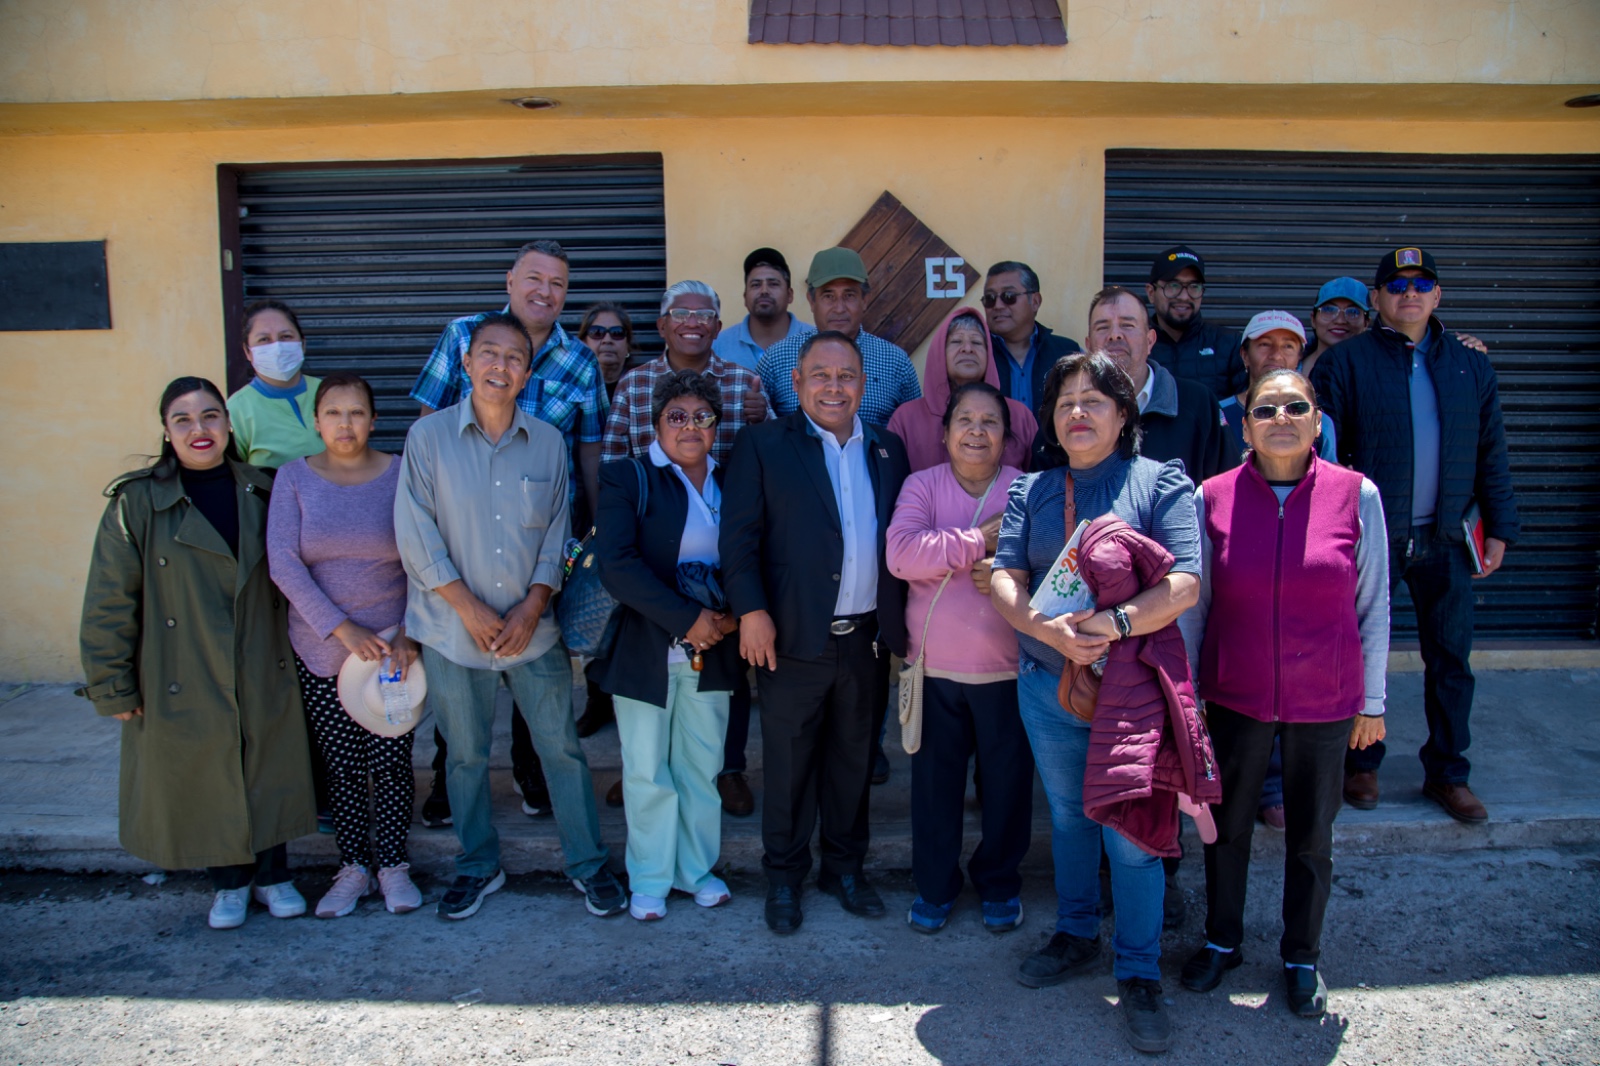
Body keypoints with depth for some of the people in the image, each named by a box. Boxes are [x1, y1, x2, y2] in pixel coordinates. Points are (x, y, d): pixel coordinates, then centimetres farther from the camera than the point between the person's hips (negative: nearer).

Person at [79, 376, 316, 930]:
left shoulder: (261, 491, 0)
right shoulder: (137, 503, -10)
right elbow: (108, 604, -7)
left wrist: (295, 652, 11)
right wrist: (113, 687, -6)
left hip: (264, 677, 2)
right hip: (181, 681, -2)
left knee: (269, 776, 13)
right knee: (203, 783, 12)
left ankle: (273, 875, 34)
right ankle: (229, 883, 34)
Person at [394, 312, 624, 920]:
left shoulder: (547, 442, 2)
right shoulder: (429, 436, -3)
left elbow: (558, 529, 4)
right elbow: (416, 533, -7)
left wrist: (533, 604, -8)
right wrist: (470, 608, -12)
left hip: (534, 629, 1)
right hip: (452, 629, -1)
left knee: (563, 749, 6)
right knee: (465, 755, 12)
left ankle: (587, 864, 22)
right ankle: (478, 866, 31)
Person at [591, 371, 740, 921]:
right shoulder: (627, 478, -4)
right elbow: (616, 564, -16)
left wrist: (728, 617, -8)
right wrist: (687, 617, -19)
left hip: (710, 652, 3)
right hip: (643, 649, -3)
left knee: (702, 766, 12)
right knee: (647, 770, 7)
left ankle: (697, 868, 29)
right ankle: (649, 880, 23)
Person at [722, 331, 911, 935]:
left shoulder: (888, 450, 10)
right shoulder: (764, 446, -1)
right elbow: (739, 535, -6)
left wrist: (902, 621, 4)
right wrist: (751, 610, -15)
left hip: (867, 638, 4)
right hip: (793, 637, -3)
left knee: (853, 760, 16)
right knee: (789, 763, 9)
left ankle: (845, 867, 33)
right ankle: (784, 878, 26)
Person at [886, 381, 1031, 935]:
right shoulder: (921, 485, 0)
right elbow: (900, 553, -16)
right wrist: (978, 541, -18)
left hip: (1007, 666, 0)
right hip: (935, 664, 1)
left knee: (1008, 779, 12)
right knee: (934, 777, 12)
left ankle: (999, 881, 34)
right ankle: (935, 884, 31)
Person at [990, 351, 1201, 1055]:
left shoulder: (1160, 483, -2)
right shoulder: (1031, 492, 8)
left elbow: (1186, 582, -13)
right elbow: (1007, 579, -3)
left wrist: (1116, 621, -27)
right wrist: (1051, 630, -22)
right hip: (1046, 684, 4)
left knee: (1132, 832, 1)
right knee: (1067, 817, 18)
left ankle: (1139, 973, 19)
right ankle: (1076, 936, 38)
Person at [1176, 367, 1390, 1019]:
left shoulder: (1356, 495, -7)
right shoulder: (1212, 498, -6)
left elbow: (1373, 606, 1)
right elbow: (1193, 606, 1)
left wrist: (1372, 701, 4)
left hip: (1325, 701, 0)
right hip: (1236, 697, 0)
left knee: (1310, 837, 14)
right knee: (1227, 824, 15)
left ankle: (1302, 958, 37)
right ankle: (1222, 941, 38)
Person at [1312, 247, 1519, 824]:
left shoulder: (1469, 364, 10)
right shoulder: (1345, 362, -2)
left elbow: (1490, 452, 12)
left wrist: (1499, 529, 8)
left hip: (1444, 539, 3)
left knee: (1451, 657, 9)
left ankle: (1447, 772, 24)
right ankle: (1361, 765, 24)